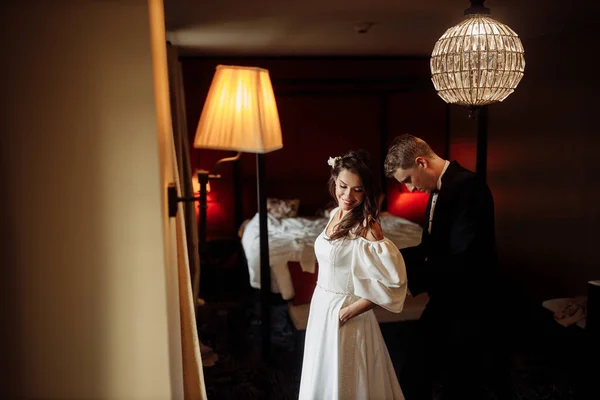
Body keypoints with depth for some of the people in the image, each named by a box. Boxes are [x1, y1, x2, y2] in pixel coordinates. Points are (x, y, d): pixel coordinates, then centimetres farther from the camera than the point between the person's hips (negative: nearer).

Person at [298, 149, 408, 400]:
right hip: (321, 308, 7)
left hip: (343, 316, -7)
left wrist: (351, 311, -21)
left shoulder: (365, 227, -22)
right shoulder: (336, 214, 2)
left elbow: (394, 282, -27)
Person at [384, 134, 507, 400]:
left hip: (468, 310, -9)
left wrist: (409, 277, -24)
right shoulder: (438, 189, 8)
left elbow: (461, 260, -28)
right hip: (443, 304, 9)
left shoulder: (467, 187, -22)